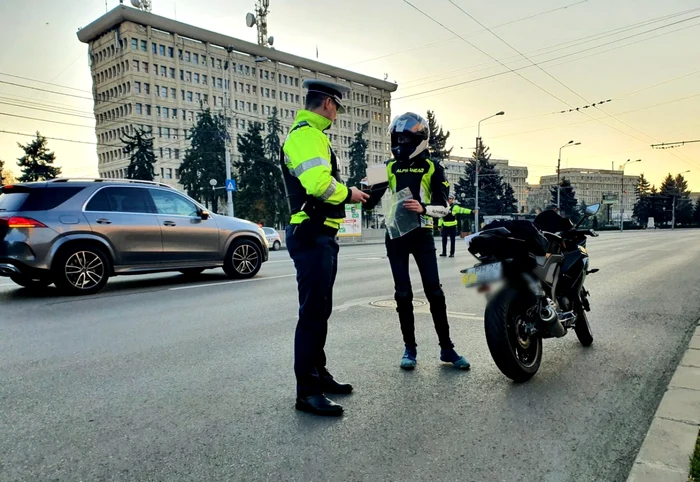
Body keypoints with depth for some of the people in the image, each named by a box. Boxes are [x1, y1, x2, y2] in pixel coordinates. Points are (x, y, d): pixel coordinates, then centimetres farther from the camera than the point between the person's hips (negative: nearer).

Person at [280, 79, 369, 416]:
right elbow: (318, 182, -27)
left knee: (320, 310, 17)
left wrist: (345, 194, 12)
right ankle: (307, 391, 0)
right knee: (313, 313, -8)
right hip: (312, 235, -11)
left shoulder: (309, 134, 24)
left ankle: (318, 374, 29)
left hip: (319, 235, 11)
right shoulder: (306, 134, -12)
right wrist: (348, 194, -11)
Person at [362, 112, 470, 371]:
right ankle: (410, 348, 13)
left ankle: (446, 347, 9)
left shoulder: (433, 167, 1)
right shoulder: (389, 167, 10)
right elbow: (370, 202, 7)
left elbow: (443, 207, -7)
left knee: (434, 292, -2)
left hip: (422, 234, -2)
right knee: (403, 294, 4)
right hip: (395, 235, 2)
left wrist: (423, 208, -27)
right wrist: (367, 189, -15)